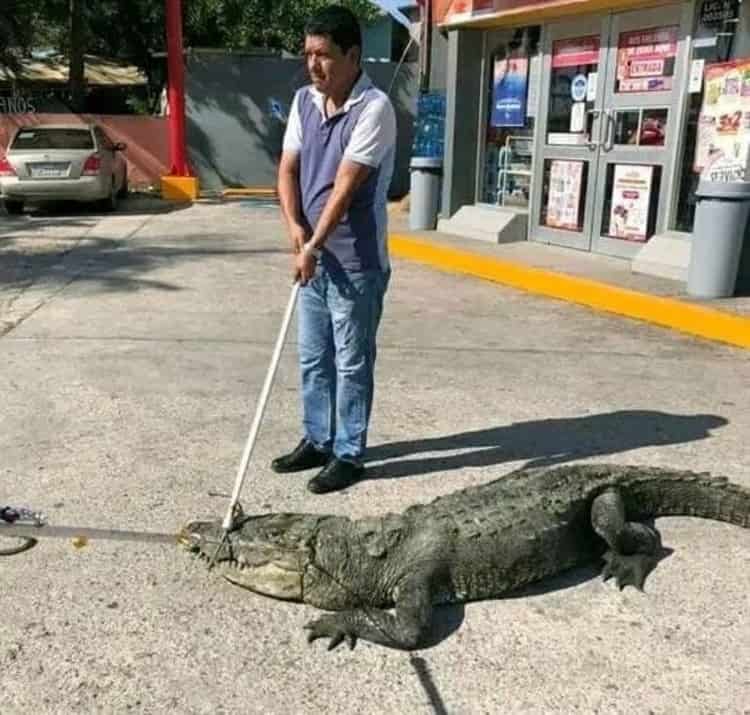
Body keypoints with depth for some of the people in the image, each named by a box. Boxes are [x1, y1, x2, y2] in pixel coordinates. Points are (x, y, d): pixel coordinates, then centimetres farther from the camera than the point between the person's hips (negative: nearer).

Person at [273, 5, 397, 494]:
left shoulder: (374, 108, -16)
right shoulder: (304, 101, 7)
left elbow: (346, 185, -20)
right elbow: (288, 169, 6)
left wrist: (315, 245, -20)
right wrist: (295, 226, -10)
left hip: (356, 263, -7)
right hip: (314, 258, 7)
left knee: (352, 363, 4)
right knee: (313, 358, 16)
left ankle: (349, 455, 18)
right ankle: (317, 441, 32)